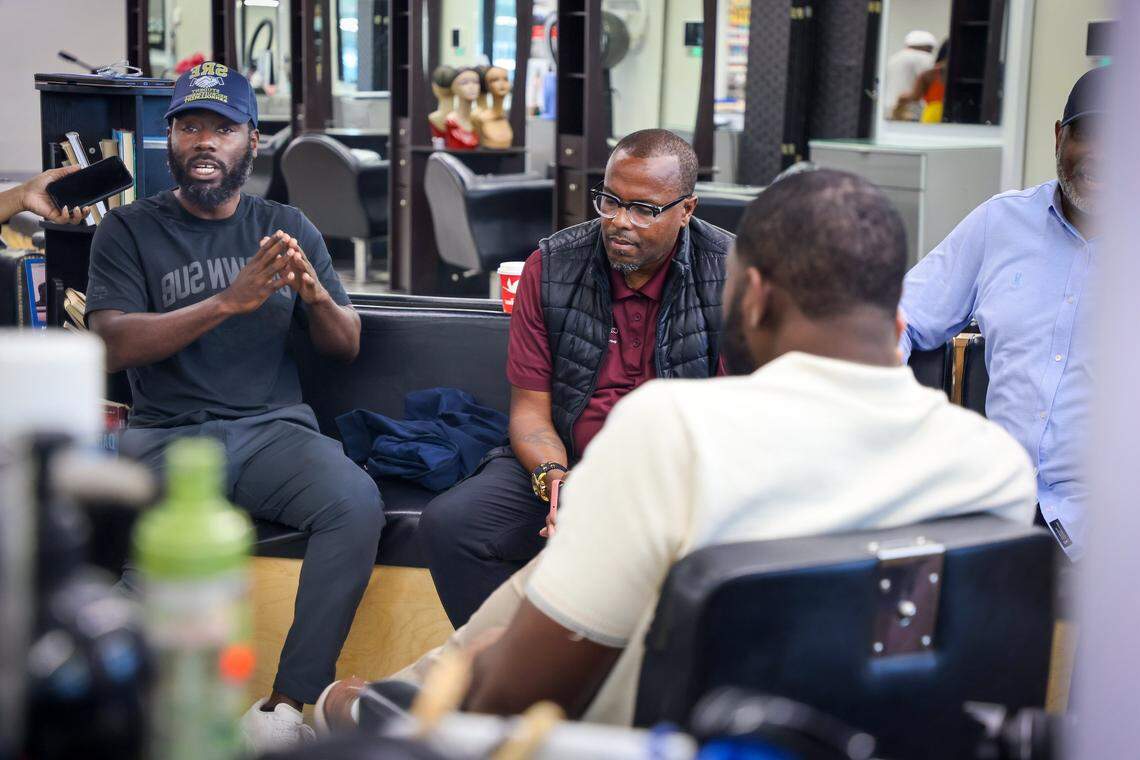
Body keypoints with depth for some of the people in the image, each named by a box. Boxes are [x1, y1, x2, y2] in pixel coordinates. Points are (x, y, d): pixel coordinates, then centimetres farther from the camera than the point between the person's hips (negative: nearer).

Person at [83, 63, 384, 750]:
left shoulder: (288, 229, 14)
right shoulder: (129, 230, 7)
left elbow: (347, 346, 12)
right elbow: (113, 345, -8)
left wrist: (314, 292, -12)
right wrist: (228, 300, -21)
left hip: (273, 429, 1)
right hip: (163, 436, -1)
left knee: (357, 503, -30)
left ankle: (291, 703, -20)